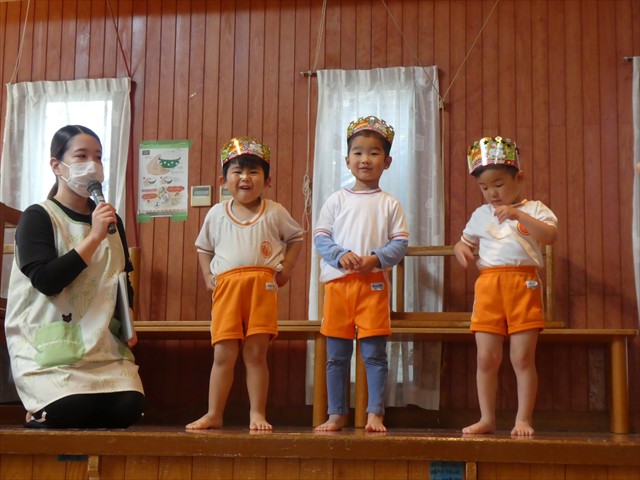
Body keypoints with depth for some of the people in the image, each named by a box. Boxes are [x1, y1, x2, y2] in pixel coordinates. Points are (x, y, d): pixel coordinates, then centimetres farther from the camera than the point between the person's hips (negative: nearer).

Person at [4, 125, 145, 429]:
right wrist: (94, 237, -22)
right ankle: (42, 414, 8)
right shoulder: (37, 217, -6)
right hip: (47, 342, -5)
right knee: (71, 409, -28)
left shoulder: (110, 219, 12)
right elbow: (45, 280, -20)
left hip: (101, 342, 5)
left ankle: (57, 415, 12)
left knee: (127, 407, -17)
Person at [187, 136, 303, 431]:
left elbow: (296, 237, 19)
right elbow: (203, 246, 23)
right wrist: (207, 276, 9)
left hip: (263, 286, -1)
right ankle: (214, 415, 8)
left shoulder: (274, 212, 7)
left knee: (256, 353, 1)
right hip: (226, 285, 1)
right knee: (223, 354, 0)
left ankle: (257, 414, 8)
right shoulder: (217, 213, 11)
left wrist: (286, 269, 6)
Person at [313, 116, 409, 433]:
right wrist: (340, 254, -13)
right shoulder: (336, 200, 9)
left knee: (374, 354, -1)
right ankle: (337, 413, 14)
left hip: (374, 282, -1)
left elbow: (401, 243, 2)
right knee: (336, 355, 6)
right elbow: (320, 237, 5)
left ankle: (375, 414, 5)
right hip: (338, 282, 2)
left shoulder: (389, 204, 7)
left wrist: (377, 258, -15)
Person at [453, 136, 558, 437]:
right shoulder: (481, 215, 18)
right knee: (486, 358, 3)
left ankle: (523, 419, 6)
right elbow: (465, 241, 29)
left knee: (523, 358, -2)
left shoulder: (533, 210, 6)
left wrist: (518, 214, -19)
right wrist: (460, 250, 5)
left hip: (523, 284, -3)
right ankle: (487, 419, 12)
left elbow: (550, 236, -11)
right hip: (488, 286, 4)